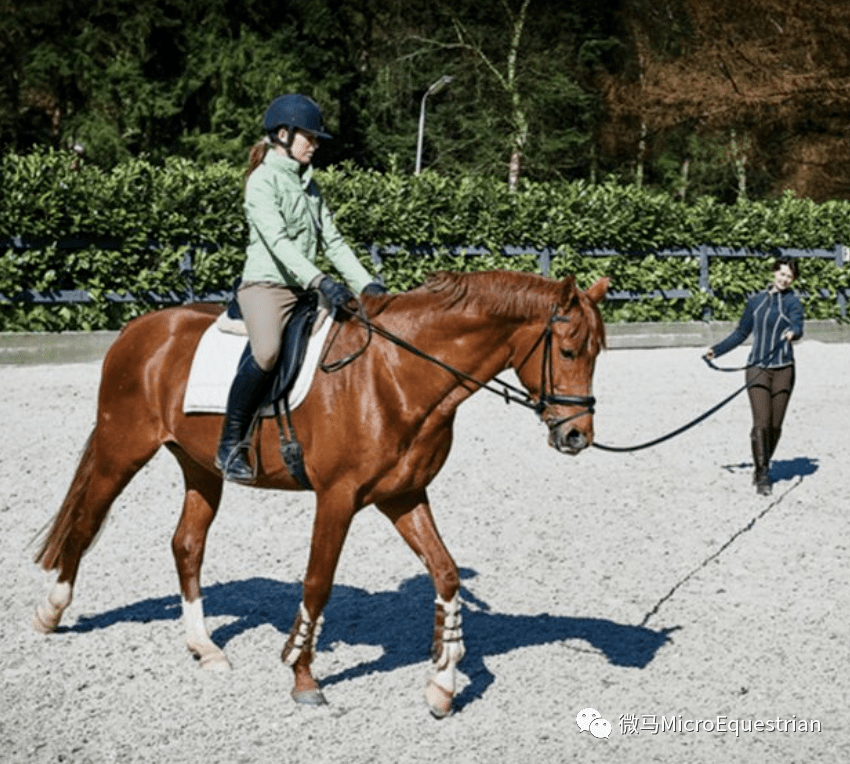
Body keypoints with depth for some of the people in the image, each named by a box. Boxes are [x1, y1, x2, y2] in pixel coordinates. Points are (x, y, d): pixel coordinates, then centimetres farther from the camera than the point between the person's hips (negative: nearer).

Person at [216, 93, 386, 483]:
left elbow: (332, 241, 16)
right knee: (266, 352, -34)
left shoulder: (307, 183, 18)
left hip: (305, 288, 8)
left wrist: (366, 284, 3)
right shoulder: (263, 181, -7)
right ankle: (230, 445, -20)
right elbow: (278, 242, -20)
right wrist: (320, 281, -32)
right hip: (266, 283, -8)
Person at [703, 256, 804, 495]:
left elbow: (798, 326, -16)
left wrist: (792, 333, -38)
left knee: (775, 425, 2)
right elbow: (741, 333, 22)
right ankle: (762, 476, -8)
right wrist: (717, 350, 21)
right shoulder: (756, 301, 12)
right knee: (761, 423, -11)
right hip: (757, 368, 1)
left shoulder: (792, 302, 4)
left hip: (783, 370, -1)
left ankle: (762, 468, 21)